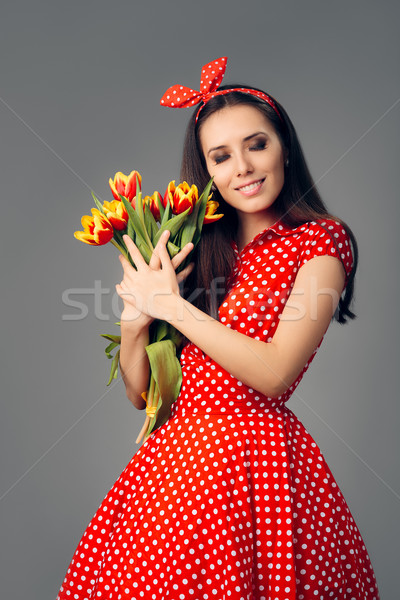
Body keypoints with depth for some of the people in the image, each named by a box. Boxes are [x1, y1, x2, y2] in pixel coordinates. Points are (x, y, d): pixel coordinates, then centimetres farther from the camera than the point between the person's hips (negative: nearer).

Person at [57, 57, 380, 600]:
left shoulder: (320, 240, -4)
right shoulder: (204, 249, 9)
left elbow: (274, 372, -17)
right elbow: (142, 392, 7)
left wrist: (171, 303, -12)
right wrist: (136, 318, -12)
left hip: (254, 458, -5)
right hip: (176, 453, 5)